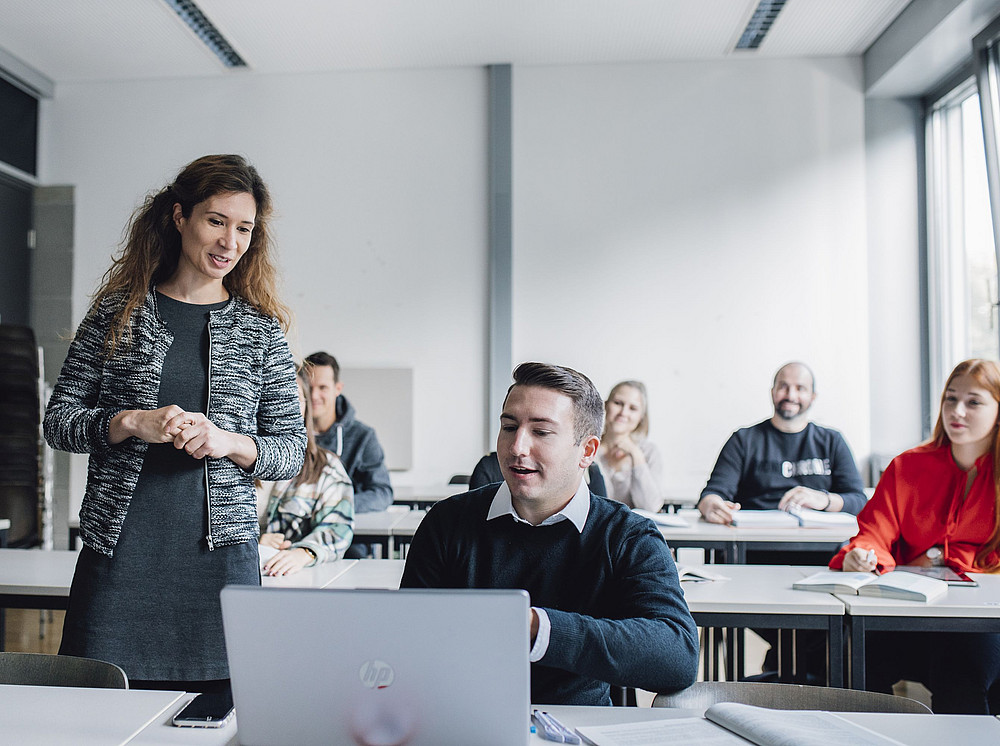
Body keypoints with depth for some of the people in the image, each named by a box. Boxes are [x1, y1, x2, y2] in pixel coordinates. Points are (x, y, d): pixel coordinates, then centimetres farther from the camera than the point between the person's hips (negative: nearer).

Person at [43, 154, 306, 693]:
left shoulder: (261, 329, 7)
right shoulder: (117, 311, 7)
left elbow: (292, 449, 6)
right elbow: (58, 420, 7)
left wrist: (228, 441, -12)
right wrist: (131, 422, -10)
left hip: (221, 552, 0)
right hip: (120, 550, 0)